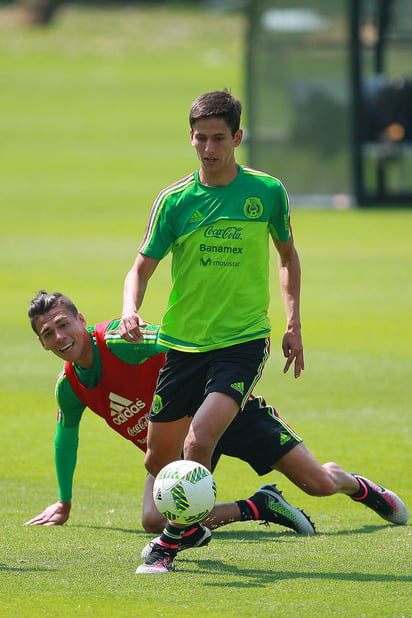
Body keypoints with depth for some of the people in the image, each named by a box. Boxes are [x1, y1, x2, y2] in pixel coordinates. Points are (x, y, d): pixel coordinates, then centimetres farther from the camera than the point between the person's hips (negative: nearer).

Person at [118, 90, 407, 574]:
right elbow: (143, 266, 1)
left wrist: (293, 324, 8)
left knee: (200, 439, -24)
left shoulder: (267, 191, -2)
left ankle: (171, 541, -11)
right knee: (158, 460, 7)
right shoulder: (175, 199, -3)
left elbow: (287, 254, 14)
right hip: (183, 342, 3)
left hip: (243, 341, -3)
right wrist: (130, 311, -20)